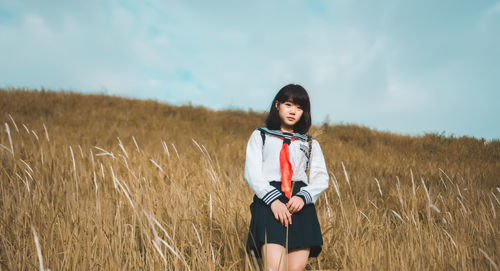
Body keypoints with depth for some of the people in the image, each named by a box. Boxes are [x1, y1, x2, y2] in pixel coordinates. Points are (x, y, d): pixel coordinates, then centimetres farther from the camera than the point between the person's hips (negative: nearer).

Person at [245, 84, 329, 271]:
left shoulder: (311, 144, 25)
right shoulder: (260, 136, 19)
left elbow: (321, 178, 11)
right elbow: (252, 173, 5)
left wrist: (303, 197, -11)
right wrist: (273, 200, -12)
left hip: (301, 206, 2)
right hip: (269, 203, -2)